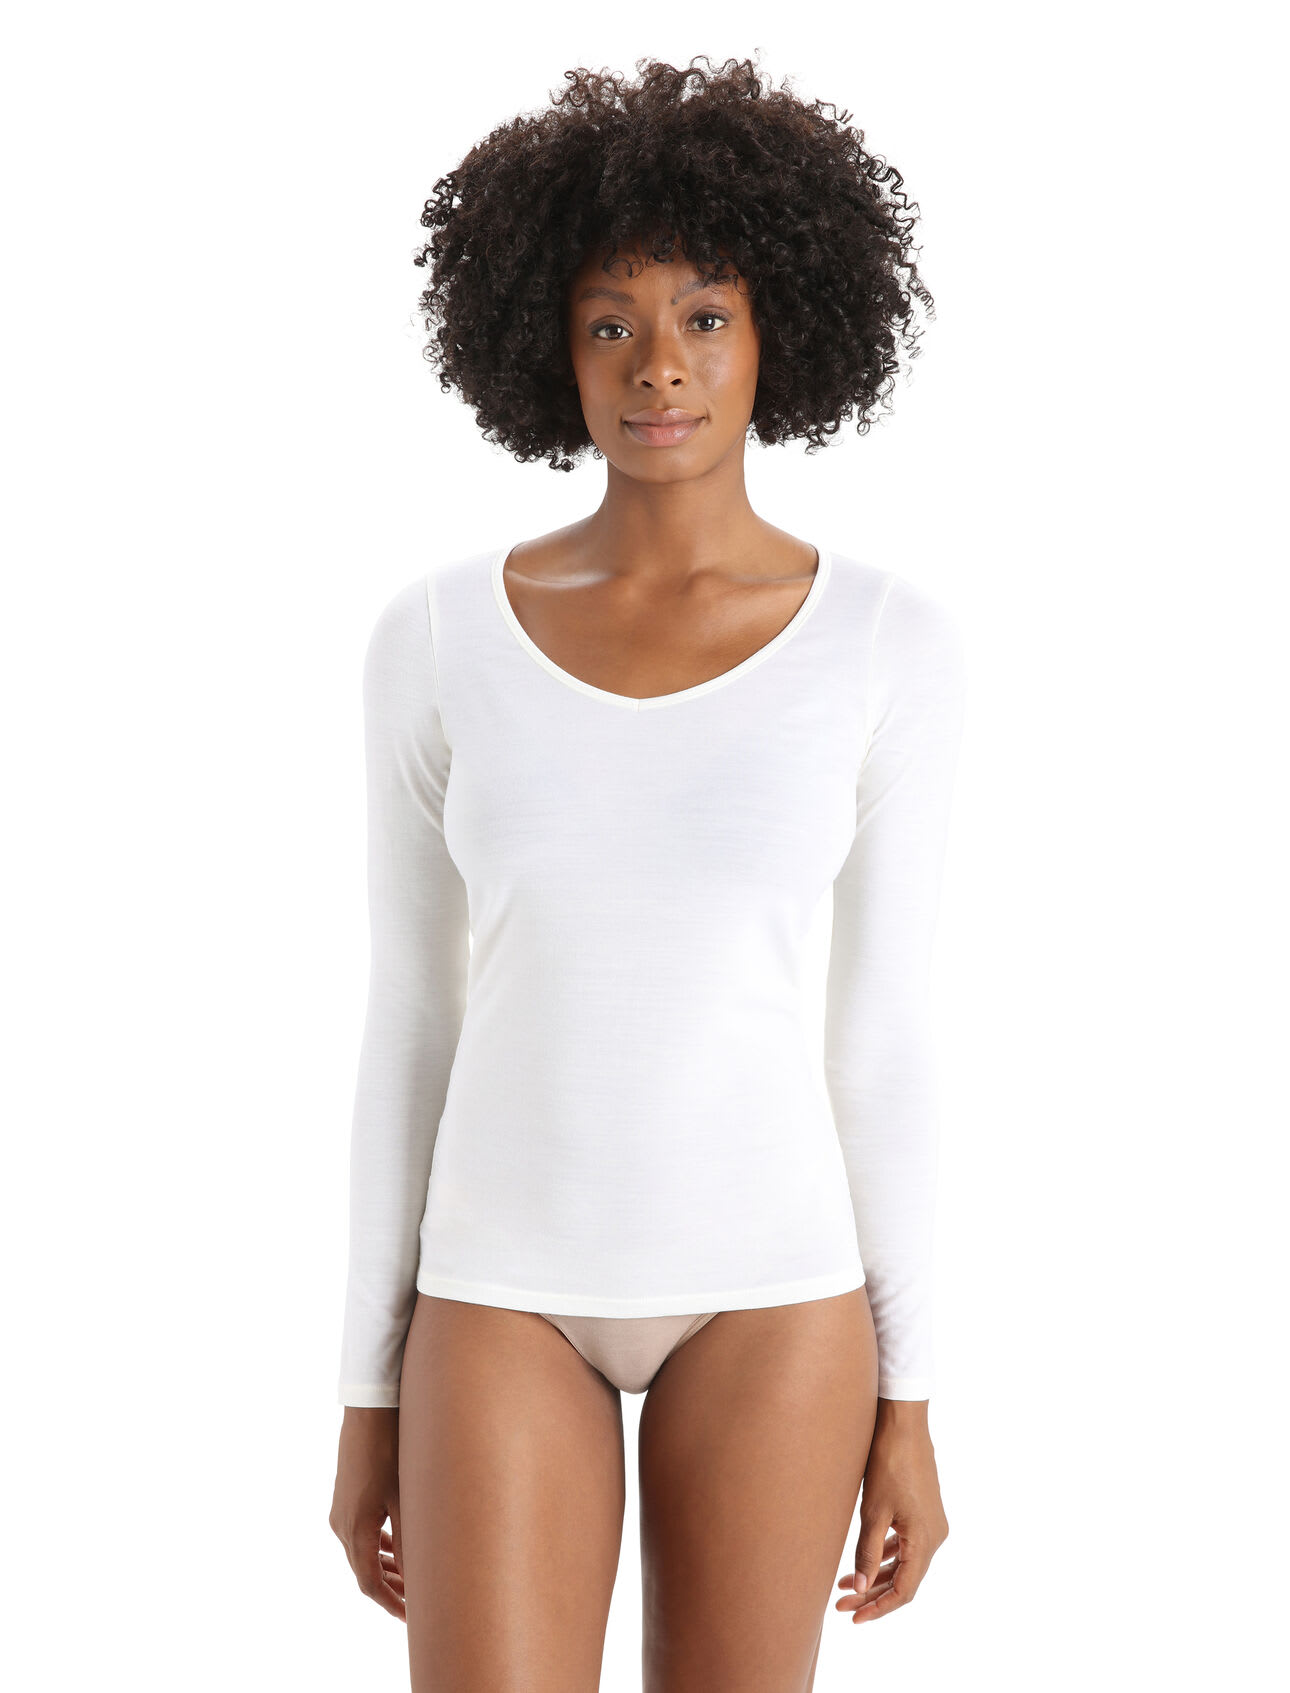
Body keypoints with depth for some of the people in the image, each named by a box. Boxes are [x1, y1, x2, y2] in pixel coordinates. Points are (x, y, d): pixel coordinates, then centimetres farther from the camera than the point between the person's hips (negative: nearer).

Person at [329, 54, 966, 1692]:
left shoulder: (890, 643, -4)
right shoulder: (438, 636, -3)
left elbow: (882, 1024, 0)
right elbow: (407, 1019, 2)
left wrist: (908, 1400, 1)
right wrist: (370, 1391, 3)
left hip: (767, 1285, 0)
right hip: (511, 1291, 0)